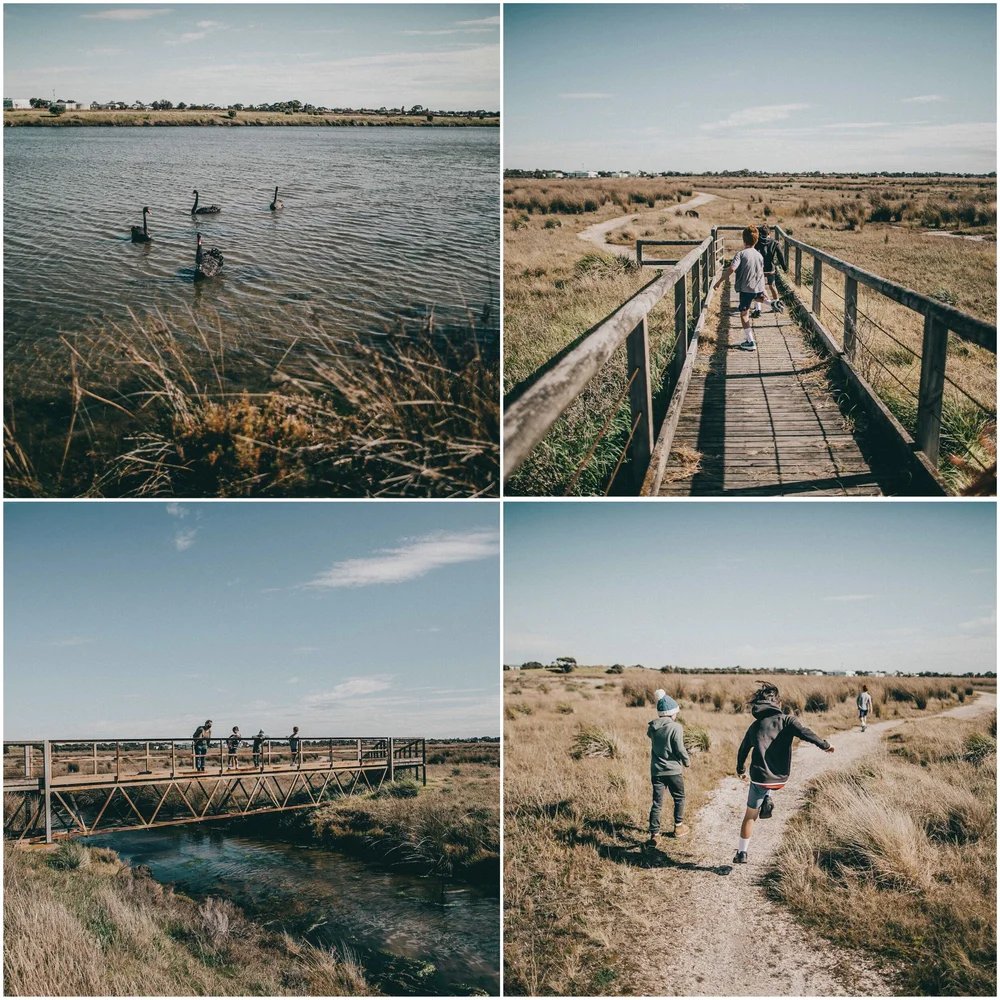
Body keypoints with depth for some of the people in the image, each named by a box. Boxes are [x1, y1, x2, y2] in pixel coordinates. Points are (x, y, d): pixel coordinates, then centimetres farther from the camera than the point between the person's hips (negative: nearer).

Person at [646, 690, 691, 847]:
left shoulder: (652, 727, 0)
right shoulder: (675, 727, -16)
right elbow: (680, 749, -17)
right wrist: (687, 761, 3)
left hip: (656, 771, 4)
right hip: (673, 770, -4)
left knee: (657, 802, 4)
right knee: (679, 798, 19)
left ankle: (654, 834, -1)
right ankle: (678, 827, 31)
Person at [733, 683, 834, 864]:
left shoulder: (755, 725, 8)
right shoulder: (786, 720, -2)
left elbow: (743, 750, 18)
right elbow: (805, 733, -20)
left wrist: (741, 770, 34)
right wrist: (824, 745, -9)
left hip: (760, 778, 0)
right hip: (780, 779, 0)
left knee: (749, 816, 16)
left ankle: (741, 853, 16)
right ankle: (767, 800, 11)